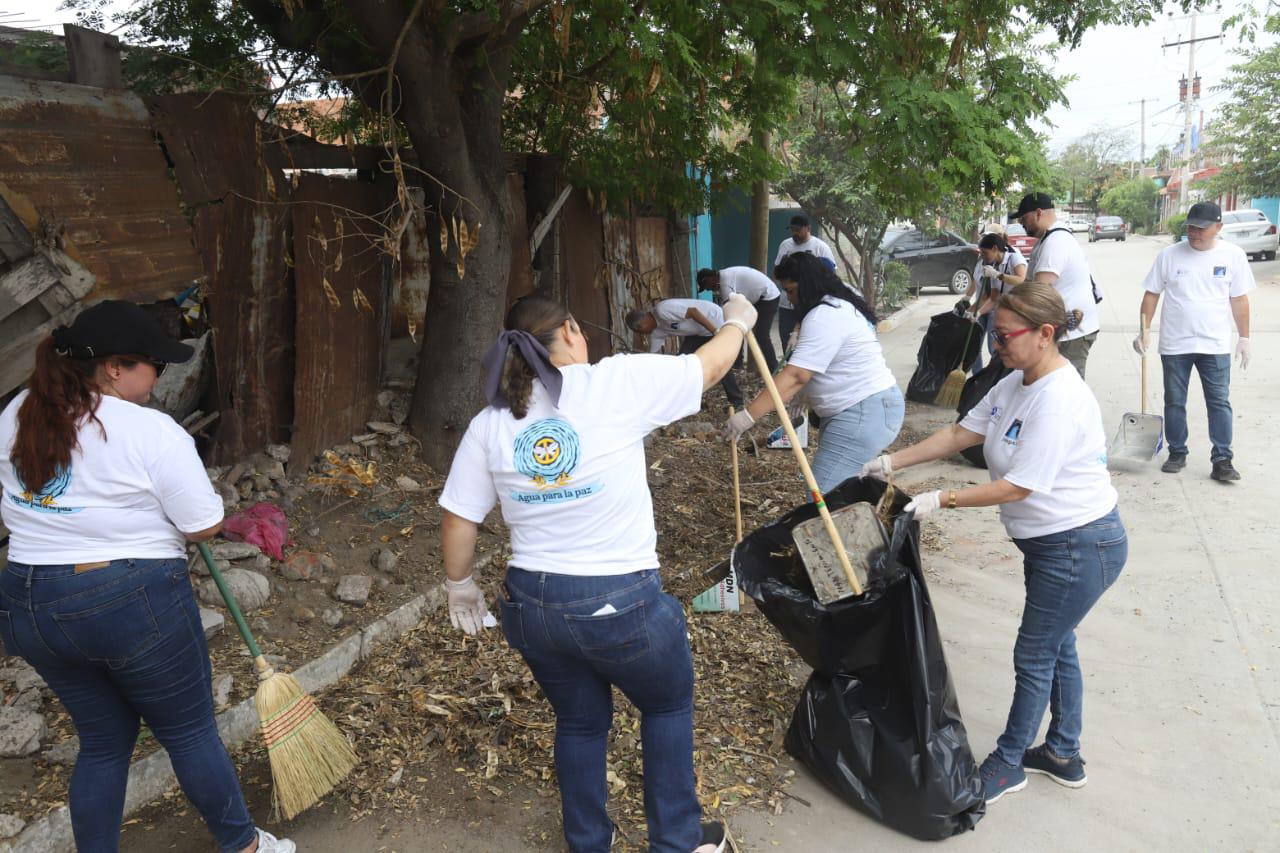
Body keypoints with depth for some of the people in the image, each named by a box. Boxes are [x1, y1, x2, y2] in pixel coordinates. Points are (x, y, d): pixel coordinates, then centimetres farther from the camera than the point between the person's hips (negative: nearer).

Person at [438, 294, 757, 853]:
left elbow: (459, 518, 2)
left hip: (533, 606, 4)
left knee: (579, 722, 26)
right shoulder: (616, 382, -13)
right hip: (621, 605, -4)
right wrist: (737, 322, 21)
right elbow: (709, 367, 1)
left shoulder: (489, 423, -1)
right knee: (669, 705, 24)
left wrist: (459, 586, 20)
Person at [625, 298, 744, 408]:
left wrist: (716, 332, -31)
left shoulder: (662, 310, -27)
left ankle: (737, 402, -2)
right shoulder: (656, 331, 1)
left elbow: (693, 312, -31)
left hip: (715, 322, -9)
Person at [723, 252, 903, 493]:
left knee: (823, 497, -14)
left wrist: (748, 416, -27)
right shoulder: (838, 306, 17)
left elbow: (794, 376, -25)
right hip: (867, 408, 11)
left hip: (863, 414, -11)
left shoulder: (824, 316, -18)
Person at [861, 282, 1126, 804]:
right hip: (1050, 541, 10)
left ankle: (1008, 763, 24)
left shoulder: (1059, 402, -28)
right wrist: (894, 462, -2)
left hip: (1081, 546, -10)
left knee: (1035, 656, 5)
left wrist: (942, 500, -24)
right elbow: (961, 434, 6)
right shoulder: (1015, 385, 2)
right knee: (1056, 646, 21)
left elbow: (1016, 487, -28)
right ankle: (1063, 755, 39)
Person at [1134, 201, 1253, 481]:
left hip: (1215, 345, 0)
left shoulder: (1233, 255, 0)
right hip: (1174, 344, 0)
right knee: (1174, 402, 9)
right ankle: (1177, 454, 22)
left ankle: (1222, 459, 9)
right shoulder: (1169, 255, -3)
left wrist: (1244, 337, 4)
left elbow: (1239, 299, 5)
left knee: (1219, 402, 3)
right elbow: (1151, 294, 2)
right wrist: (1143, 331, -4)